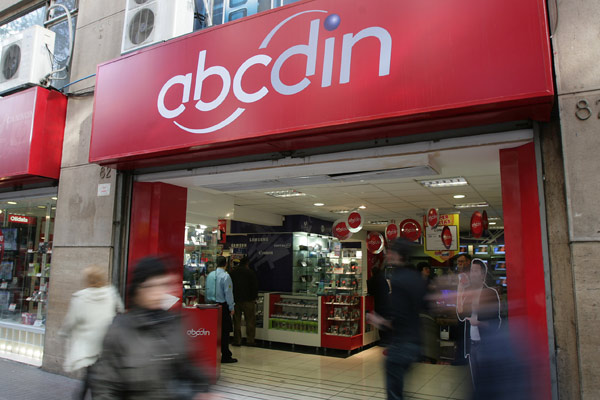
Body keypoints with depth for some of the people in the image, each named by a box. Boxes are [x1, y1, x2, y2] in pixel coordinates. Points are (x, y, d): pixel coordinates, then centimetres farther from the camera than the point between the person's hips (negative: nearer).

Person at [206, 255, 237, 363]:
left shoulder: (210, 275, 5)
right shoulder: (225, 276, -14)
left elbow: (207, 290, 12)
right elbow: (228, 293, -13)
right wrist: (232, 307, -5)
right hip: (223, 306, -6)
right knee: (224, 331, 0)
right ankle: (225, 356, 3)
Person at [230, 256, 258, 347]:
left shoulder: (232, 272, 6)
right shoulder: (251, 272, -6)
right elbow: (255, 286, -6)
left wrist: (232, 298, 16)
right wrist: (254, 297, 4)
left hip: (235, 299, 4)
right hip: (248, 300, -3)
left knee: (237, 321, 9)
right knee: (250, 321, 4)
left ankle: (237, 340, 10)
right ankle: (250, 340, 3)